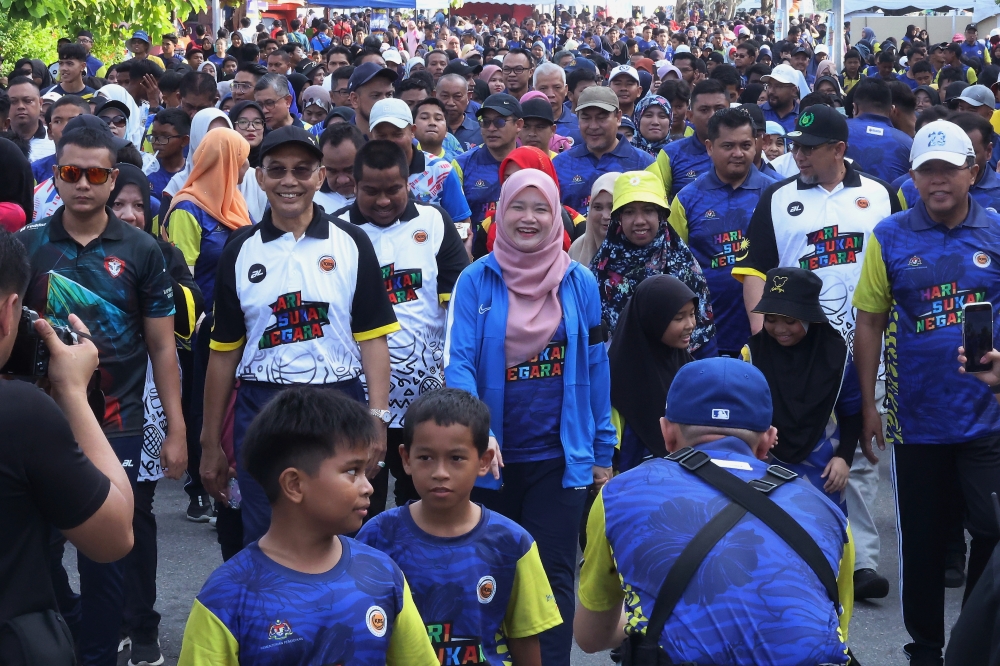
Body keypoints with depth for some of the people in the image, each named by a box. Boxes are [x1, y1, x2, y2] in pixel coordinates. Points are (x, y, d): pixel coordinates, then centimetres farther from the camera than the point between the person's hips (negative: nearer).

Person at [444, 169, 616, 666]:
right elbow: (458, 364, -14)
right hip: (493, 457, 0)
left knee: (554, 575, 3)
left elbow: (595, 369, 4)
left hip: (560, 456, 0)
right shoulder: (475, 281, -6)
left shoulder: (580, 283, -1)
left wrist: (603, 452, 3)